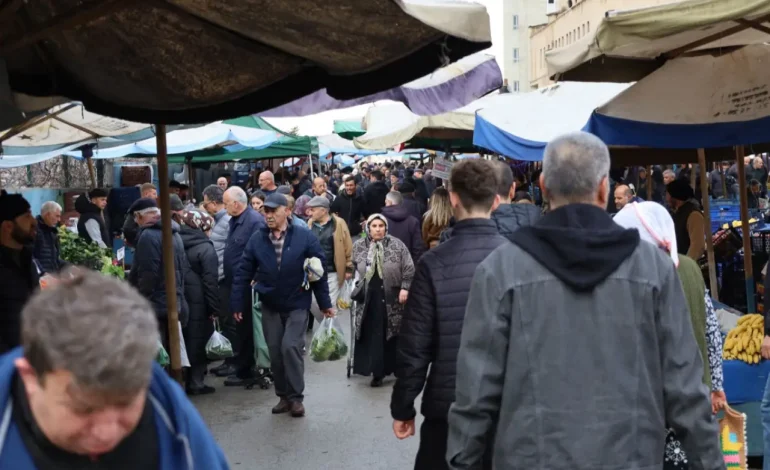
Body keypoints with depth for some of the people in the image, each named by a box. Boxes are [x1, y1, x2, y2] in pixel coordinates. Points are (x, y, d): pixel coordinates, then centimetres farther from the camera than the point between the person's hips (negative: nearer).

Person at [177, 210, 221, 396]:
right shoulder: (206, 248, -12)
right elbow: (211, 281, -16)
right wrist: (214, 308, -13)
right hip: (198, 302, -6)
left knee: (181, 340, 13)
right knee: (197, 341, 2)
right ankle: (195, 383, 6)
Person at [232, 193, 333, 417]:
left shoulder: (305, 237, -10)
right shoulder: (256, 239, -3)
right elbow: (243, 272, 0)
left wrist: (325, 303, -5)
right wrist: (237, 303, -2)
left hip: (297, 305, -3)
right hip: (269, 306, 3)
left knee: (290, 347, -13)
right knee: (275, 352, 8)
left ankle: (296, 397, 3)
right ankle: (283, 396, 23)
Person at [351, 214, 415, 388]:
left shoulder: (396, 245, -3)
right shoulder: (358, 246, 3)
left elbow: (409, 269, -3)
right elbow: (351, 267, 14)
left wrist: (405, 288, -9)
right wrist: (356, 288, 10)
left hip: (392, 296, -1)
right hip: (368, 297, 2)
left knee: (394, 334, 7)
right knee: (372, 335, 2)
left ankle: (398, 369, 21)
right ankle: (377, 372, 9)